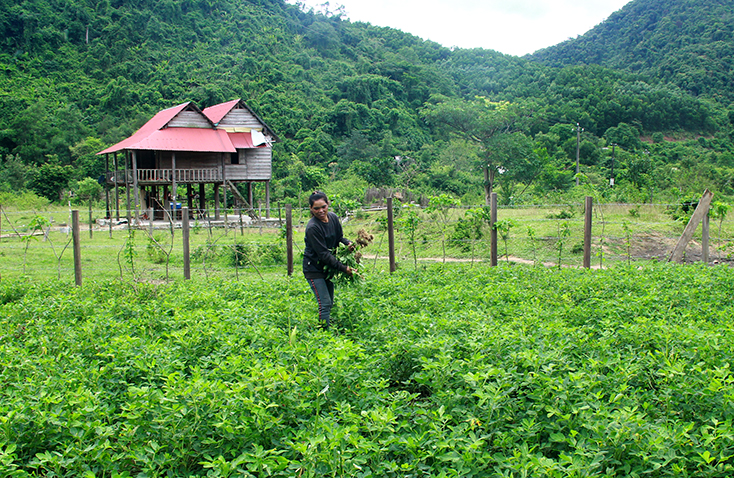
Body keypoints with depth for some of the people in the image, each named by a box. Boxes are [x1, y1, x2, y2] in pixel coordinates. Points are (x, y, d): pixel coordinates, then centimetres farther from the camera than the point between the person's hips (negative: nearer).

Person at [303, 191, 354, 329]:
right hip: (314, 268, -7)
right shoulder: (312, 227, -24)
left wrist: (348, 243, -11)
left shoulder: (333, 218, -3)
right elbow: (323, 254, -23)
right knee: (325, 304, -11)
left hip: (328, 266, 7)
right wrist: (343, 268, -25)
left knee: (329, 303, 13)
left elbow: (339, 237, 12)